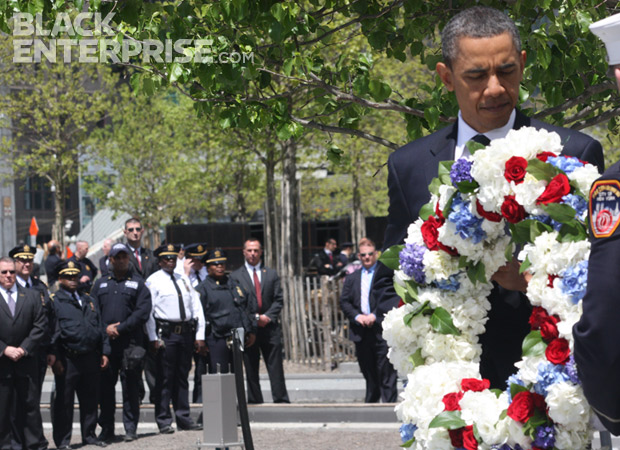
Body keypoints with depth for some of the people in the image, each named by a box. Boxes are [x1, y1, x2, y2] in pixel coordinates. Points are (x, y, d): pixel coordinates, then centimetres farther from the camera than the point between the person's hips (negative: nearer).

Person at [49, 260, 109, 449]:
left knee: (90, 399, 10)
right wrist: (55, 359, -13)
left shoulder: (89, 300, 18)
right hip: (67, 360, -5)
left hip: (90, 359, 5)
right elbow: (50, 332, -7)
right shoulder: (53, 301, -1)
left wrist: (104, 352, 11)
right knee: (64, 400, -1)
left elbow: (100, 327, 19)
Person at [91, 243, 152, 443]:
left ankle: (130, 428, 5)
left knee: (130, 387, -1)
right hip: (105, 343, 3)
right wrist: (105, 328, -7)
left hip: (130, 344, -3)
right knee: (105, 386, 3)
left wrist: (120, 328, -11)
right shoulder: (100, 284, 16)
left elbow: (142, 312, -4)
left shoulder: (137, 283, 6)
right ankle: (106, 429, 11)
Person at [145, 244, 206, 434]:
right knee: (164, 378, -4)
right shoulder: (153, 281, -1)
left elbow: (197, 308, 15)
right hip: (166, 333, -5)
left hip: (186, 332, 6)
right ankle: (164, 420, 0)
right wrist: (153, 338, -13)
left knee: (183, 376, 10)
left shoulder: (184, 280, 17)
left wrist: (200, 336, 7)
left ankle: (183, 418, 16)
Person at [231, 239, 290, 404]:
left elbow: (279, 300, 7)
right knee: (251, 369, 2)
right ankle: (254, 401, 6)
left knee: (276, 367, -2)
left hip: (270, 327, 1)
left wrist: (267, 316, -8)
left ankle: (281, 400, 0)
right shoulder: (235, 276, 5)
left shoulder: (271, 274, 12)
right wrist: (255, 318, -11)